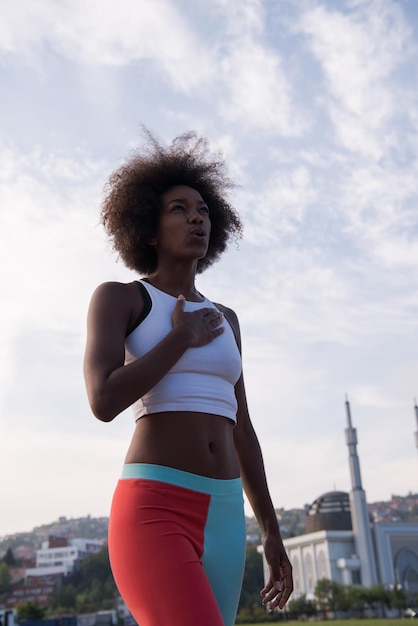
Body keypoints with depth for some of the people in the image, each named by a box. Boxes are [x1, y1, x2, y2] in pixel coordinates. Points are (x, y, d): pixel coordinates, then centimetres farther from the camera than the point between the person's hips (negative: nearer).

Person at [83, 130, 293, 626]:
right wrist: (182, 337, -4)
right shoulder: (116, 297, 2)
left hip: (220, 516, 7)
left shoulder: (223, 320, 20)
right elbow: (104, 402, -16)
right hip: (151, 514, -7)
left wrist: (272, 532, 17)